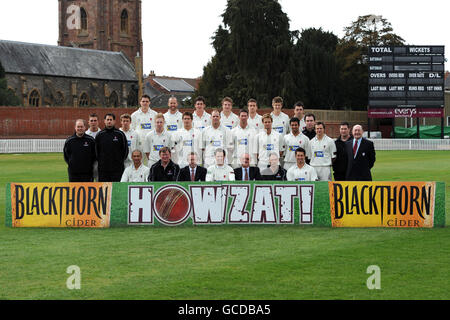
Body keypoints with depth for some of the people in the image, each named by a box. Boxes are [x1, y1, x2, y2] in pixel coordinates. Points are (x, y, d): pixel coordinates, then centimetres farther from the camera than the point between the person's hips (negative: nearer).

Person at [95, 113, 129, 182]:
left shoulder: (120, 134, 3)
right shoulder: (99, 135, 8)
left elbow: (125, 150, 8)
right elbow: (96, 150, 14)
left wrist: (120, 161, 5)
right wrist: (100, 161, 7)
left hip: (117, 169, -2)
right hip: (103, 169, 2)